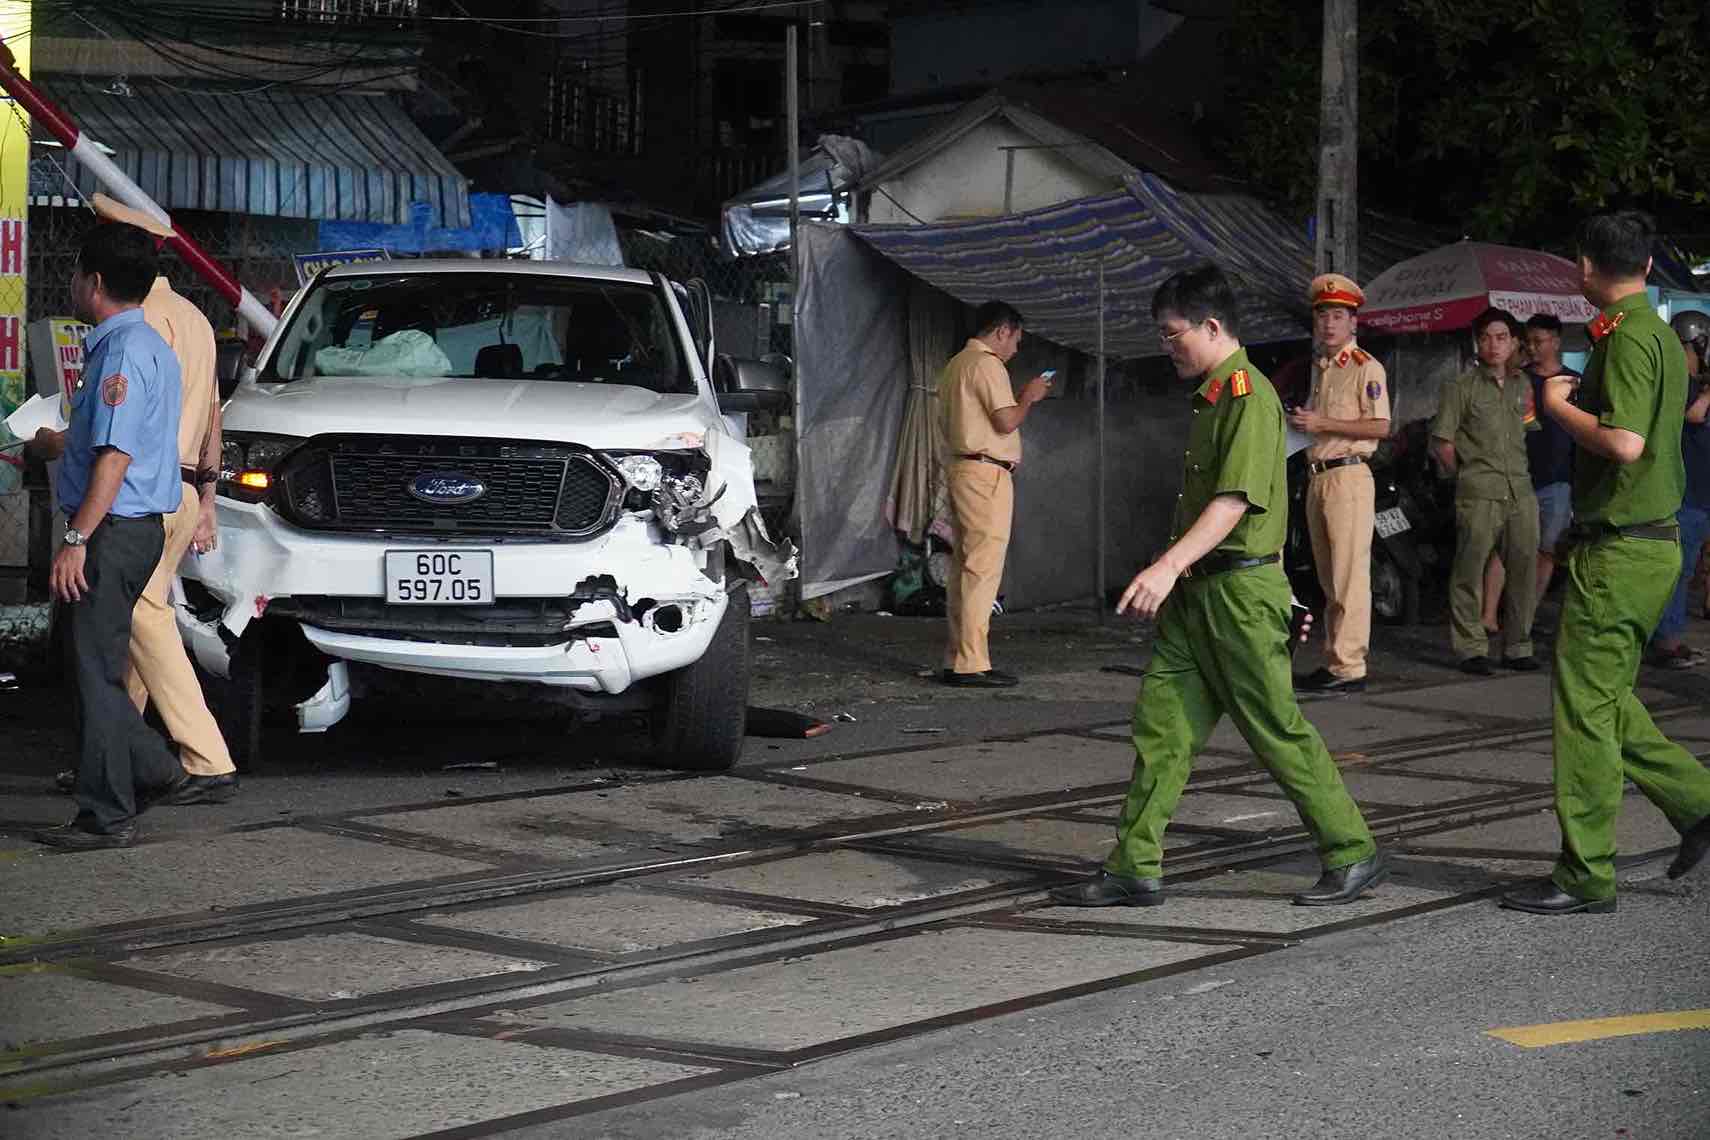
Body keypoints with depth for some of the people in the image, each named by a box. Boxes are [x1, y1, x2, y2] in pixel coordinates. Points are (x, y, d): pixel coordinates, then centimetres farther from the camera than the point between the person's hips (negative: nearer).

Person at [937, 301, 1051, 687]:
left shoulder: (955, 366, 19)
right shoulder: (987, 365, -11)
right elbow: (1007, 421, -18)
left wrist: (1019, 399, 23)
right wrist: (1029, 397, 2)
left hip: (960, 466, 10)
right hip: (987, 473, -10)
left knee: (964, 568, 11)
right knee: (982, 568, -11)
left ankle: (957, 659, 12)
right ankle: (971, 664, -14)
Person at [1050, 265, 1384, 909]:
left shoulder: (1249, 396, -15)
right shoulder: (1212, 396, 16)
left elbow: (1235, 500, -25)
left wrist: (1170, 565, -34)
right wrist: (1174, 573, 24)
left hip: (1241, 590, -9)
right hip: (1196, 591, 9)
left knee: (1279, 732, -2)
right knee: (1160, 723, 5)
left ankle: (1354, 857, 8)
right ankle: (1134, 869, 6)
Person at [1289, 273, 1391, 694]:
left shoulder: (1366, 367, -6)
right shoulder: (1321, 369, 20)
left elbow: (1380, 426, -14)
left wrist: (1323, 423, -15)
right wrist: (1302, 424, 12)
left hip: (1348, 475, -9)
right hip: (1317, 477, 9)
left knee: (1349, 576, -10)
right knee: (1329, 579, 11)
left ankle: (1350, 667, -12)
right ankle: (1333, 663, 15)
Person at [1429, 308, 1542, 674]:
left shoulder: (1522, 386, 15)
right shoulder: (1462, 387, 1)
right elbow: (1442, 441, 0)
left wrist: (1521, 471, 15)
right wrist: (1466, 474, 1)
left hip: (1520, 492, 5)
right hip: (1478, 493, -5)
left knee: (1524, 568, 4)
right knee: (1470, 571, -5)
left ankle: (1518, 646, 14)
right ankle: (1471, 649, -1)